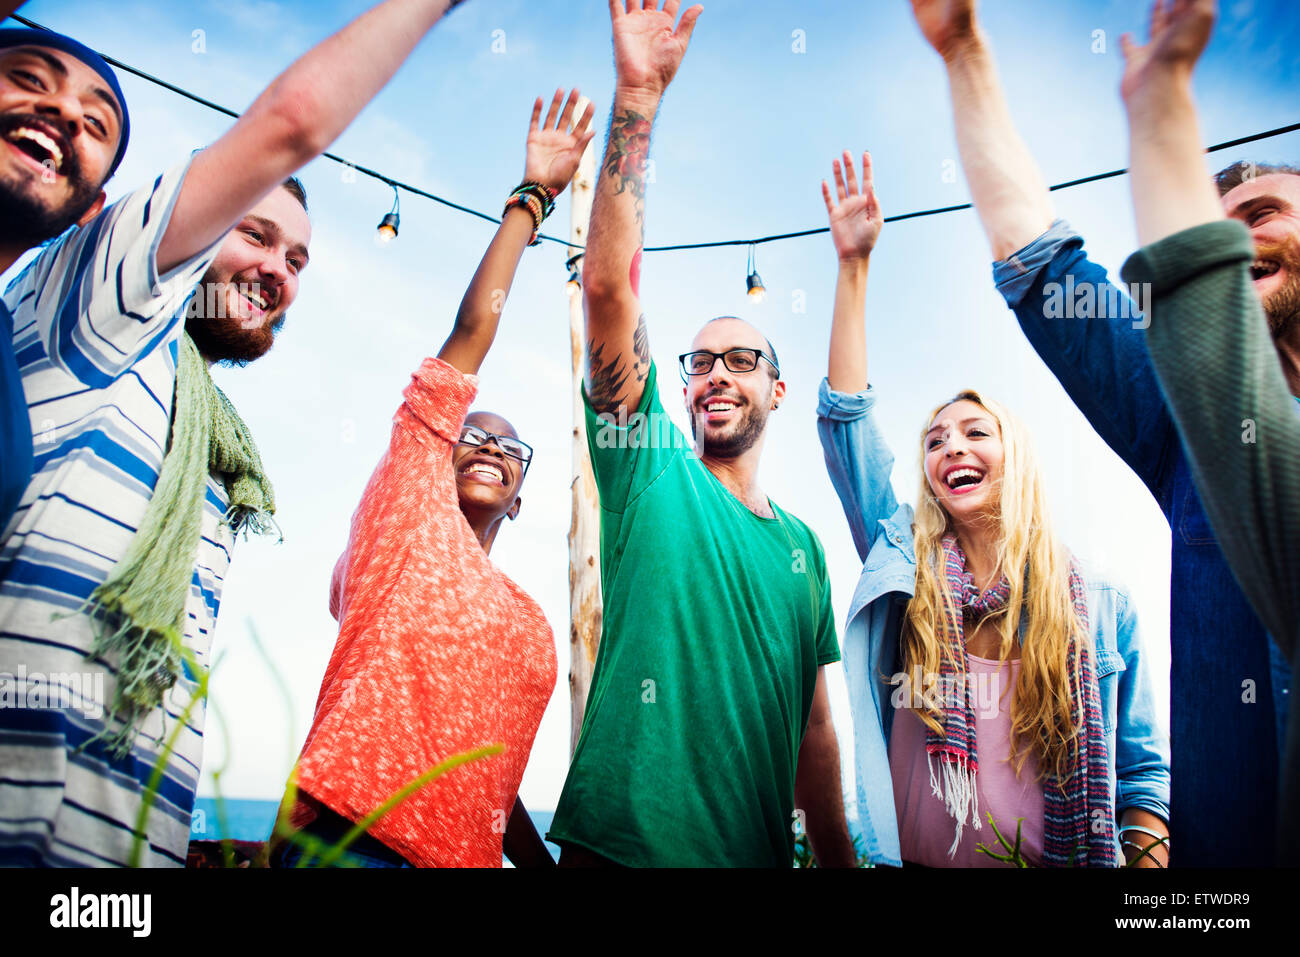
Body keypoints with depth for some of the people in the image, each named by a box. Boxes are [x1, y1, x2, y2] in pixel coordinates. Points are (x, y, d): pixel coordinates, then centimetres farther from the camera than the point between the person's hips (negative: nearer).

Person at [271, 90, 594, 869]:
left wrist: (547, 865, 15)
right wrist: (532, 196, 5)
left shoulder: (531, 626, 20)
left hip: (461, 856, 7)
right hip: (347, 837, -6)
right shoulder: (410, 513, 5)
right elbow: (472, 334, 2)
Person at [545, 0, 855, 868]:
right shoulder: (650, 470, -2)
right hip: (621, 844, -4)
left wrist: (840, 857, 12)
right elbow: (608, 284, -14)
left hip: (758, 852, 5)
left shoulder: (802, 545, 12)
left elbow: (814, 727, 15)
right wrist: (637, 98, -18)